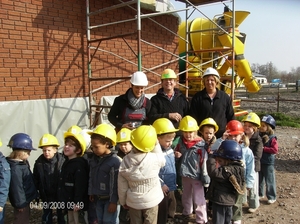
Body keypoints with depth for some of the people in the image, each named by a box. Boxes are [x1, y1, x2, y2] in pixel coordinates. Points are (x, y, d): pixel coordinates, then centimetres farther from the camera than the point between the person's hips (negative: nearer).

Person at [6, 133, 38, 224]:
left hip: (26, 200, 10)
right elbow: (16, 188, -25)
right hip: (22, 202, -10)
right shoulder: (15, 168, -25)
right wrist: (20, 204, -20)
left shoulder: (23, 162, 6)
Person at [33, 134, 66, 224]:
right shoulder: (39, 162, -8)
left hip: (60, 195, -2)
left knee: (61, 215, 17)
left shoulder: (62, 161, -18)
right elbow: (35, 179, -1)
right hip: (46, 196, 3)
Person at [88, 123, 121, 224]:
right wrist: (91, 193, 14)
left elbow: (115, 184, -20)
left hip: (110, 199, -7)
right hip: (98, 198, 7)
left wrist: (113, 202, -18)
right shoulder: (94, 159, 2)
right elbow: (91, 178, 12)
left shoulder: (115, 161, -22)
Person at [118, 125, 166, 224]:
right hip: (152, 200, -1)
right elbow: (162, 161, 2)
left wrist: (123, 201, 9)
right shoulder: (155, 158, -25)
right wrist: (156, 144, 1)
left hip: (133, 201, 2)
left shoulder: (125, 162, -18)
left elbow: (122, 186, -8)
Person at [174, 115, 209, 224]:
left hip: (196, 176, -5)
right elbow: (177, 154, 14)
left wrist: (205, 178, -12)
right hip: (185, 175, 6)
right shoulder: (181, 143, -4)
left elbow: (204, 163, -15)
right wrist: (177, 155, -9)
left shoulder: (200, 145, -19)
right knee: (186, 196, 25)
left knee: (198, 199, 6)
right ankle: (186, 212, 47)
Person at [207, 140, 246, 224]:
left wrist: (212, 158, -27)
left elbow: (213, 172, -39)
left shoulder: (227, 170, -30)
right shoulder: (235, 167, 0)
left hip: (221, 201, -10)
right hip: (228, 200, 10)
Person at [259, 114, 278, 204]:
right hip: (259, 162, 6)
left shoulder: (272, 138, -14)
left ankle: (272, 197, 20)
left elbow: (275, 150, -21)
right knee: (259, 179, 17)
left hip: (268, 163, -6)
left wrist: (263, 148, -21)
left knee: (269, 181, 5)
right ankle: (260, 194, 33)